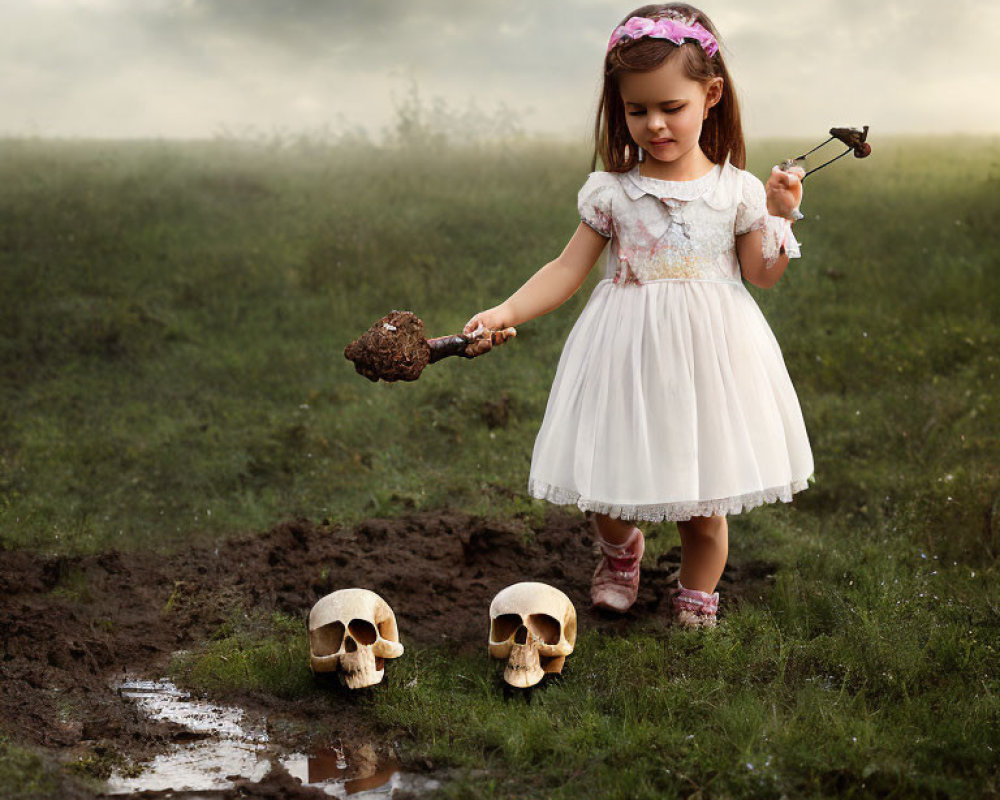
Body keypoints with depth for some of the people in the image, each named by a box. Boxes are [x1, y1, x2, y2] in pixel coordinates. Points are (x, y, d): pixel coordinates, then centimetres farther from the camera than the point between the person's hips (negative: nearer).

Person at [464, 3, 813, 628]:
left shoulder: (735, 190, -1)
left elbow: (763, 275, 6)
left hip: (708, 352, 0)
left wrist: (779, 216, -8)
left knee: (705, 504, 5)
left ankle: (696, 600, 30)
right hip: (630, 353, 0)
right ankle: (621, 551, 39)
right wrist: (506, 312, -10)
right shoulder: (612, 193, -1)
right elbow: (568, 270, 1)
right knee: (609, 490, 4)